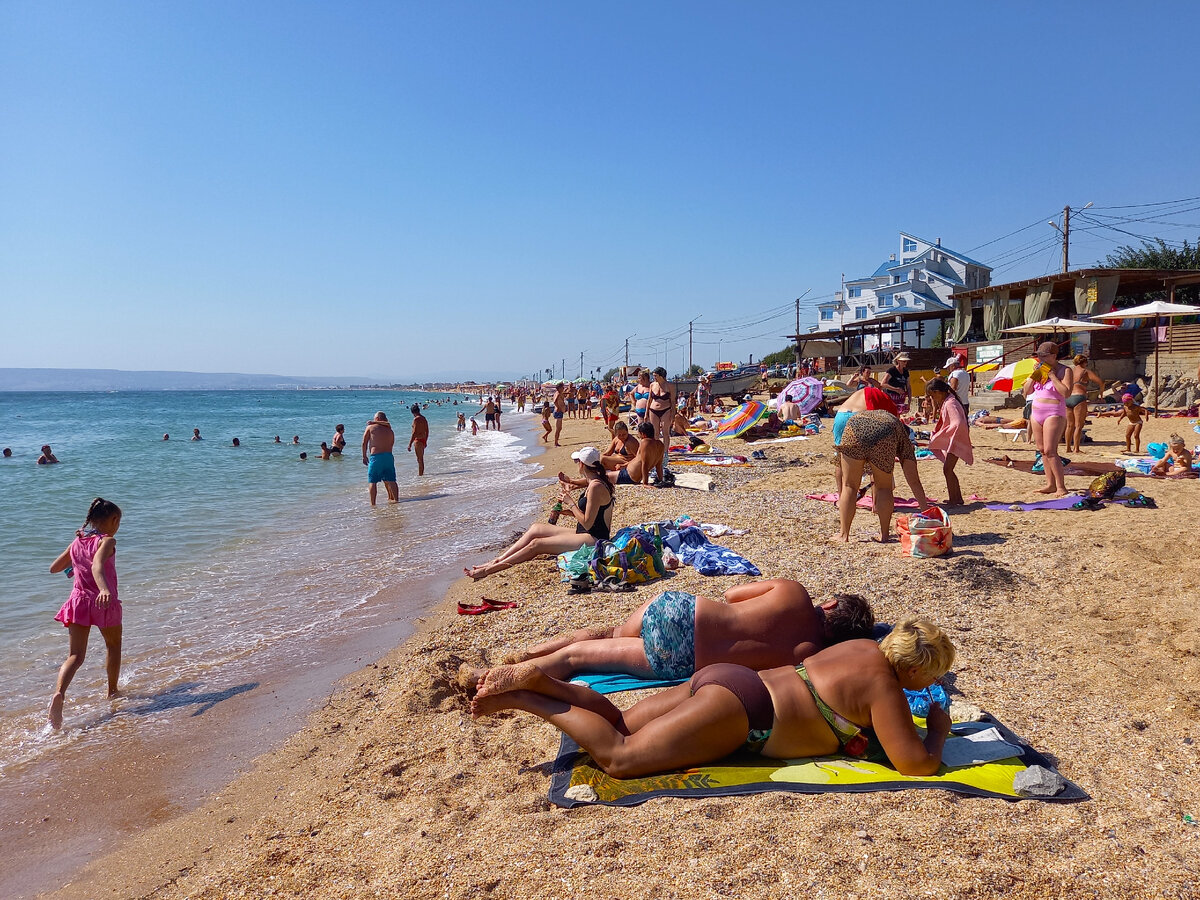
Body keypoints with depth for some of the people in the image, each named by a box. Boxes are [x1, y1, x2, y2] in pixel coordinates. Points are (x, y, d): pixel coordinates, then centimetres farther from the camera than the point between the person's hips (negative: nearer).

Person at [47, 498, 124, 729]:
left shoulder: (77, 541, 9)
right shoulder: (107, 541, -11)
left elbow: (53, 568, 18)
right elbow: (97, 565, -31)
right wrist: (105, 589, -46)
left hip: (79, 600, 5)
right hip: (104, 602, -4)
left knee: (75, 655, 2)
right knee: (113, 646, 20)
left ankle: (58, 693, -25)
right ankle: (112, 691, 32)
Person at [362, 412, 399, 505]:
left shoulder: (370, 427, 3)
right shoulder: (390, 430, 12)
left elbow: (364, 443, 3)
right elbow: (392, 444, 9)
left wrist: (364, 456, 10)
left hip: (375, 457, -3)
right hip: (389, 456, 4)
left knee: (373, 481, 4)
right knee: (390, 480, 7)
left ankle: (372, 503, 4)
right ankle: (395, 499, 4)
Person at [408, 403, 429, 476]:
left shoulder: (416, 419, -16)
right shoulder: (424, 418, 10)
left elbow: (414, 433, -20)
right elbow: (427, 431, 16)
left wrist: (410, 444, -19)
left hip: (418, 440, -9)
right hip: (423, 440, 9)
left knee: (419, 459, -4)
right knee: (421, 458, 19)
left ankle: (420, 474, -1)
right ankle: (421, 473, 28)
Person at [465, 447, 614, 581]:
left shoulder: (596, 486, -20)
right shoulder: (592, 482, 12)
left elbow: (587, 524, -21)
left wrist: (570, 502, -12)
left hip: (593, 540, -10)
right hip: (583, 535, 10)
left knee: (536, 544, -14)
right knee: (536, 528, 7)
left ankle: (488, 569, -12)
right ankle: (498, 560, 4)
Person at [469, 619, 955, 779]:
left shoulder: (867, 647, 17)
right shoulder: (884, 684, -7)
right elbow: (917, 762, -11)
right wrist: (937, 727, 9)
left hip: (724, 679, 9)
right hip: (738, 710, -9)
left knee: (618, 724, 10)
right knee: (618, 756, -11)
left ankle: (538, 679, -2)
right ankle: (522, 696, -13)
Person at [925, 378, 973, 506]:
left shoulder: (950, 403, -20)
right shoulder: (945, 402, 11)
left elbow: (958, 423, -32)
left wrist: (942, 435, -25)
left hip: (956, 441, -11)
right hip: (950, 441, 11)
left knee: (947, 469, -13)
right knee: (948, 470, 16)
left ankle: (953, 500, -9)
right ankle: (958, 498, 25)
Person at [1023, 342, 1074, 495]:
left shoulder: (1065, 371, -4)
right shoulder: (1039, 370, 14)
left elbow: (1066, 393, -18)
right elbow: (1027, 392, 12)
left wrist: (1051, 375, -16)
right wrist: (1033, 375, -2)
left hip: (1054, 413, -7)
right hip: (1036, 412, 7)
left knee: (1050, 451, -15)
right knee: (1042, 450, 6)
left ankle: (1061, 486, -11)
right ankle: (1050, 484, 11)